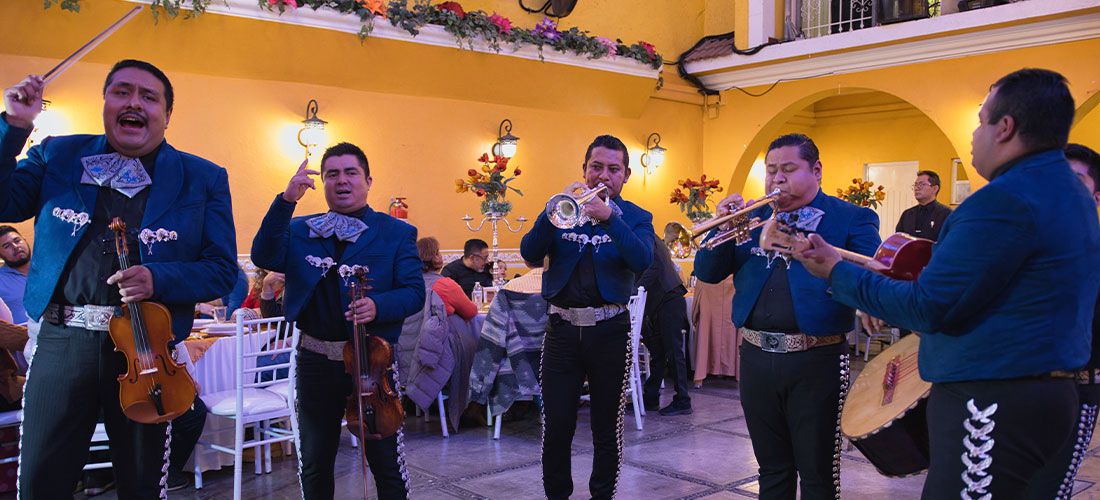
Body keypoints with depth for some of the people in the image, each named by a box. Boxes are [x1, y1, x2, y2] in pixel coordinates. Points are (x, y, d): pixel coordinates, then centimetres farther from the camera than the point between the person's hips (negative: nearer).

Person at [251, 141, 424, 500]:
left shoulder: (397, 233, 2)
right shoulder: (300, 231, 8)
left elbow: (415, 292, -4)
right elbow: (265, 257, -10)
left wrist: (379, 306, -24)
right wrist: (286, 200, -18)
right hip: (316, 362, 2)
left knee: (386, 463, 6)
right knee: (315, 464, 16)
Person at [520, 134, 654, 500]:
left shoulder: (636, 218, 5)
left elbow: (643, 260, -15)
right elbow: (530, 253, -6)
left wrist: (609, 217, -26)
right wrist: (553, 210, -19)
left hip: (609, 331, -1)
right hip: (562, 329, 1)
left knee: (607, 429, 8)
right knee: (556, 427, 4)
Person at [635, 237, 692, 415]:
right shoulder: (651, 239, 20)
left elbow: (654, 268, -20)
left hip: (669, 302, -10)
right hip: (658, 306, 10)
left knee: (673, 353, -7)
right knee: (657, 353, 12)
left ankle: (682, 402, -2)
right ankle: (650, 399, 18)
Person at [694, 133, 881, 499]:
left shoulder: (852, 219, -1)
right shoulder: (751, 217, 11)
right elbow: (707, 272, 7)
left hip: (816, 362, -4)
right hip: (757, 358, 4)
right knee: (772, 470, 17)